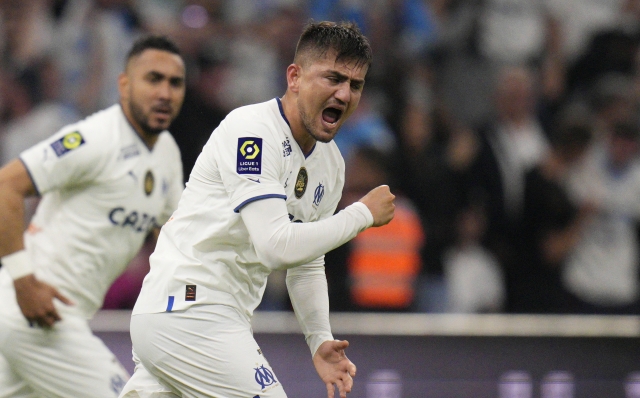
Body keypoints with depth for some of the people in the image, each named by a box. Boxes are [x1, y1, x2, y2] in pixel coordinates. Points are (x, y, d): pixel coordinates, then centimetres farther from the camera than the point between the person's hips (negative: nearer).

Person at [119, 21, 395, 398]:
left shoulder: (330, 163, 12)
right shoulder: (251, 130, -16)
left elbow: (307, 263, 22)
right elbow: (276, 246, -25)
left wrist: (321, 340, 7)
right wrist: (363, 214, -14)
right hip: (189, 314, -10)